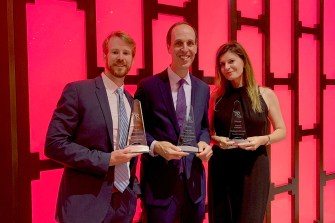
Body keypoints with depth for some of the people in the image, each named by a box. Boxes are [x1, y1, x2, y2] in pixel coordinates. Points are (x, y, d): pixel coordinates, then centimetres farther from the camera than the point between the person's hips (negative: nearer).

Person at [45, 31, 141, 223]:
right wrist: (106, 159, -18)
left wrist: (133, 186, 7)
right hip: (86, 203, -6)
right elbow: (54, 144, -15)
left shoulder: (132, 101, 9)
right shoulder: (78, 91, -10)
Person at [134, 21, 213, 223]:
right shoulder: (149, 86, -7)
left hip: (194, 180, 5)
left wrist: (204, 142, -4)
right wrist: (155, 146, -21)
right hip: (159, 181, -4)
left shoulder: (203, 89, 8)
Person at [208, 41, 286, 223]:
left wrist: (262, 139, -13)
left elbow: (281, 131, 6)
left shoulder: (266, 95, 0)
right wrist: (217, 140, -11)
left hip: (254, 165, -1)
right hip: (221, 166, 2)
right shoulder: (216, 97, 3)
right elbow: (208, 131, 11)